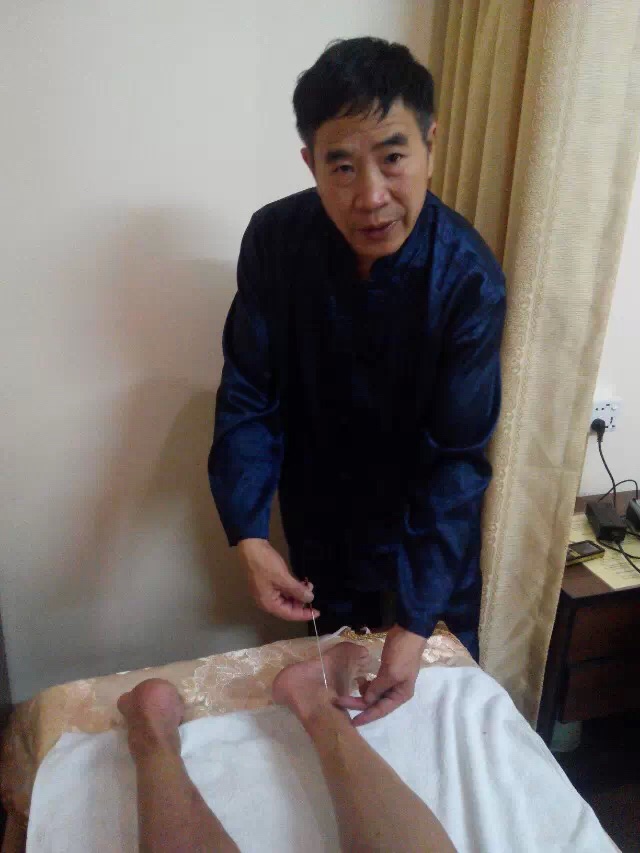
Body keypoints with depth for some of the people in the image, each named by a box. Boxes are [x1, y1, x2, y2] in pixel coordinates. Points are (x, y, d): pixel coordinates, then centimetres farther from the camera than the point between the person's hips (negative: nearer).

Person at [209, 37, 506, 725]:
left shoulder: (469, 280, -27)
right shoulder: (275, 240, -20)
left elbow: (455, 457, -24)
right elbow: (249, 396, -14)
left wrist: (415, 622, -27)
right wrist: (248, 535, -24)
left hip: (423, 517, -1)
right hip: (318, 518, 2)